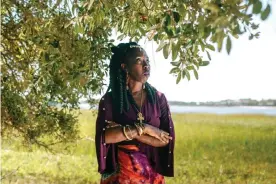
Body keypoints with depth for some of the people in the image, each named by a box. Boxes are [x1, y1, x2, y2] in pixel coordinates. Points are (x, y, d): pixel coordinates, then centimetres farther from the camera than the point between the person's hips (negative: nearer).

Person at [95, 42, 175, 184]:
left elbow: (166, 139, -10)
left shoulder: (158, 98, -2)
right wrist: (142, 128, -22)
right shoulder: (109, 99, -7)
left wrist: (122, 130, -16)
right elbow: (105, 136, -19)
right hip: (119, 172, -2)